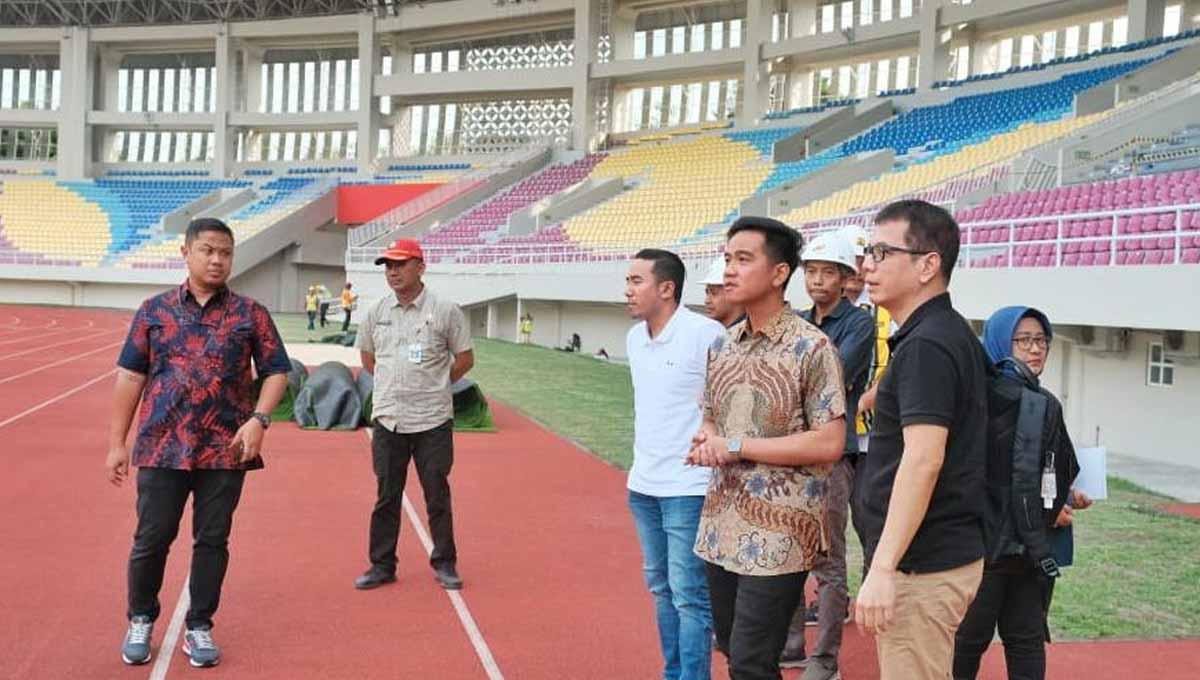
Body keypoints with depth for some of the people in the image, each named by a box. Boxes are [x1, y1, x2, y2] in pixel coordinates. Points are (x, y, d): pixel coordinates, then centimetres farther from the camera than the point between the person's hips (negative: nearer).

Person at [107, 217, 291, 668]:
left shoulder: (250, 314, 3)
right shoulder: (154, 310, 5)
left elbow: (276, 371, 4)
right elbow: (130, 376, 6)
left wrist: (259, 418, -13)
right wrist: (117, 442, 3)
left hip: (226, 451, 0)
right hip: (162, 448, 0)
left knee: (212, 540, 7)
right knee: (151, 538, 6)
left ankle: (199, 627, 22)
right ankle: (141, 621, 28)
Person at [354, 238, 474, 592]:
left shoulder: (445, 311, -4)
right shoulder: (376, 312, 5)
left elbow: (465, 359, 4)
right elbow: (367, 358, 19)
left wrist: (434, 385, 7)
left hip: (432, 420, -3)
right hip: (387, 418, 3)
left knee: (437, 495, 5)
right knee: (386, 496, 9)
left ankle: (444, 563, 19)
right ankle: (382, 565, 19)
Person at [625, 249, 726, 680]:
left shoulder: (705, 334, -16)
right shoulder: (634, 337, 8)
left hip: (688, 488, -8)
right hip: (642, 485, 8)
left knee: (689, 595, -3)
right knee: (660, 587, 17)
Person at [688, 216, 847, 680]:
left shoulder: (812, 347, -12)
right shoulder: (722, 346, 9)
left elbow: (829, 444, -17)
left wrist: (738, 447, -17)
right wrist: (705, 444, -6)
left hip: (778, 533, -7)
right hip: (722, 526, 7)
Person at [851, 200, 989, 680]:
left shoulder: (926, 345, -18)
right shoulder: (952, 334, 14)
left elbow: (923, 460, -26)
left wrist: (883, 568, -28)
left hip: (923, 565, -11)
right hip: (948, 551, 11)